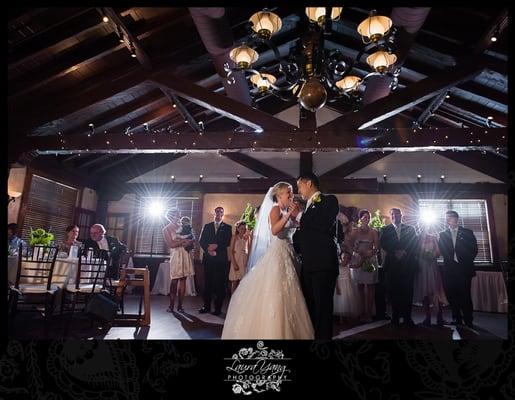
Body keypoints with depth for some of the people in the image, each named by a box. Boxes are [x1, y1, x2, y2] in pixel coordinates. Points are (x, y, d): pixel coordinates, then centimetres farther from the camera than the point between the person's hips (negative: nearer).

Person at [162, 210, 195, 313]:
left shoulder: (182, 227, 15)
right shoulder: (166, 229, 2)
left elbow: (192, 237, 11)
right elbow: (171, 244, -8)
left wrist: (189, 242, -10)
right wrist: (184, 241, -8)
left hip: (186, 254, 4)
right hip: (176, 255, -4)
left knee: (183, 279, 2)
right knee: (175, 280, -6)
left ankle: (180, 305, 6)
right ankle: (171, 305, 3)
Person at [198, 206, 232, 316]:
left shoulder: (227, 227, 8)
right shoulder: (207, 226, 15)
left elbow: (227, 242, -3)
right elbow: (201, 241, 6)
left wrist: (216, 246, -15)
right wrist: (208, 249, -10)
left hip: (221, 259, -2)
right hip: (208, 258, 2)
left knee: (220, 284, -1)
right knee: (207, 283, 6)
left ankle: (218, 308, 7)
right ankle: (206, 306, 16)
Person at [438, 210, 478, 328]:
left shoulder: (467, 233, 8)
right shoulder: (442, 235, 13)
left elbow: (474, 249, 4)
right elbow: (442, 251, 8)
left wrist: (466, 262, -3)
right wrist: (452, 261, -3)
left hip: (464, 269, -2)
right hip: (449, 270, 2)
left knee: (465, 295, -3)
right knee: (452, 296, 2)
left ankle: (468, 321, 6)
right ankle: (457, 319, 12)